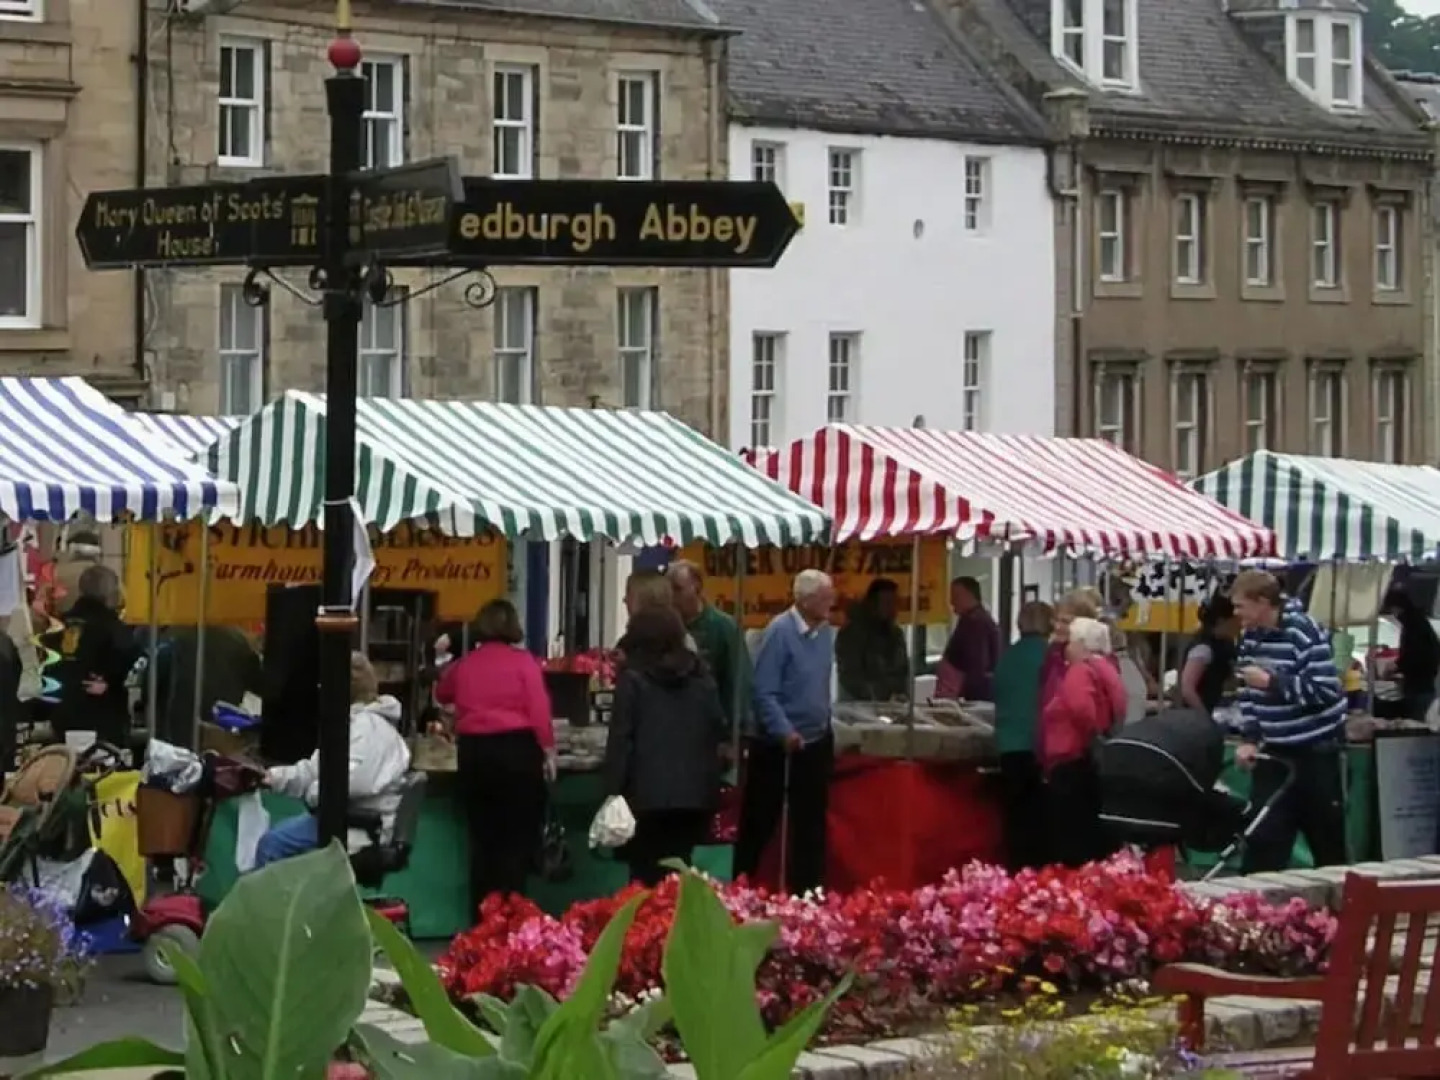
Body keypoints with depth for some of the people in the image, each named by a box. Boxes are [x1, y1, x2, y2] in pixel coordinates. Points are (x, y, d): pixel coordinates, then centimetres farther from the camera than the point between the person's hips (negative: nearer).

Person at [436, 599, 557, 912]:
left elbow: (442, 694, 31)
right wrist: (548, 750, -5)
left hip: (472, 752, 4)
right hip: (516, 749, -4)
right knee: (518, 839, 2)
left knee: (482, 839, 12)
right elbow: (539, 711, -11)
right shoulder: (523, 661, -2)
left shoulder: (464, 664, 10)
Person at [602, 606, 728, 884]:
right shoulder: (702, 677, 13)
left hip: (648, 793, -4)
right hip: (695, 792, 4)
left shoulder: (633, 679, -2)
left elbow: (621, 739, -5)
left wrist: (613, 791, -4)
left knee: (647, 875, -1)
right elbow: (720, 731, 14)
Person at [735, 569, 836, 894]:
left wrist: (825, 727, 15)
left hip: (815, 744, 7)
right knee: (760, 822, 3)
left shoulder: (826, 632, 4)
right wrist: (785, 733, -28)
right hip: (777, 746, -7)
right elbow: (764, 692, -21)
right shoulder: (779, 632, -18)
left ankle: (805, 893, 16)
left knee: (810, 822, 10)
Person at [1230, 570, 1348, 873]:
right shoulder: (1250, 637, 4)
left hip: (1317, 749, -6)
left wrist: (1271, 681, -23)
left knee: (1327, 840, 5)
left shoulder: (1305, 633, -19)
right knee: (1263, 836, 1)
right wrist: (1250, 739, 1)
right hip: (1275, 751, 6)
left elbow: (1325, 691, -23)